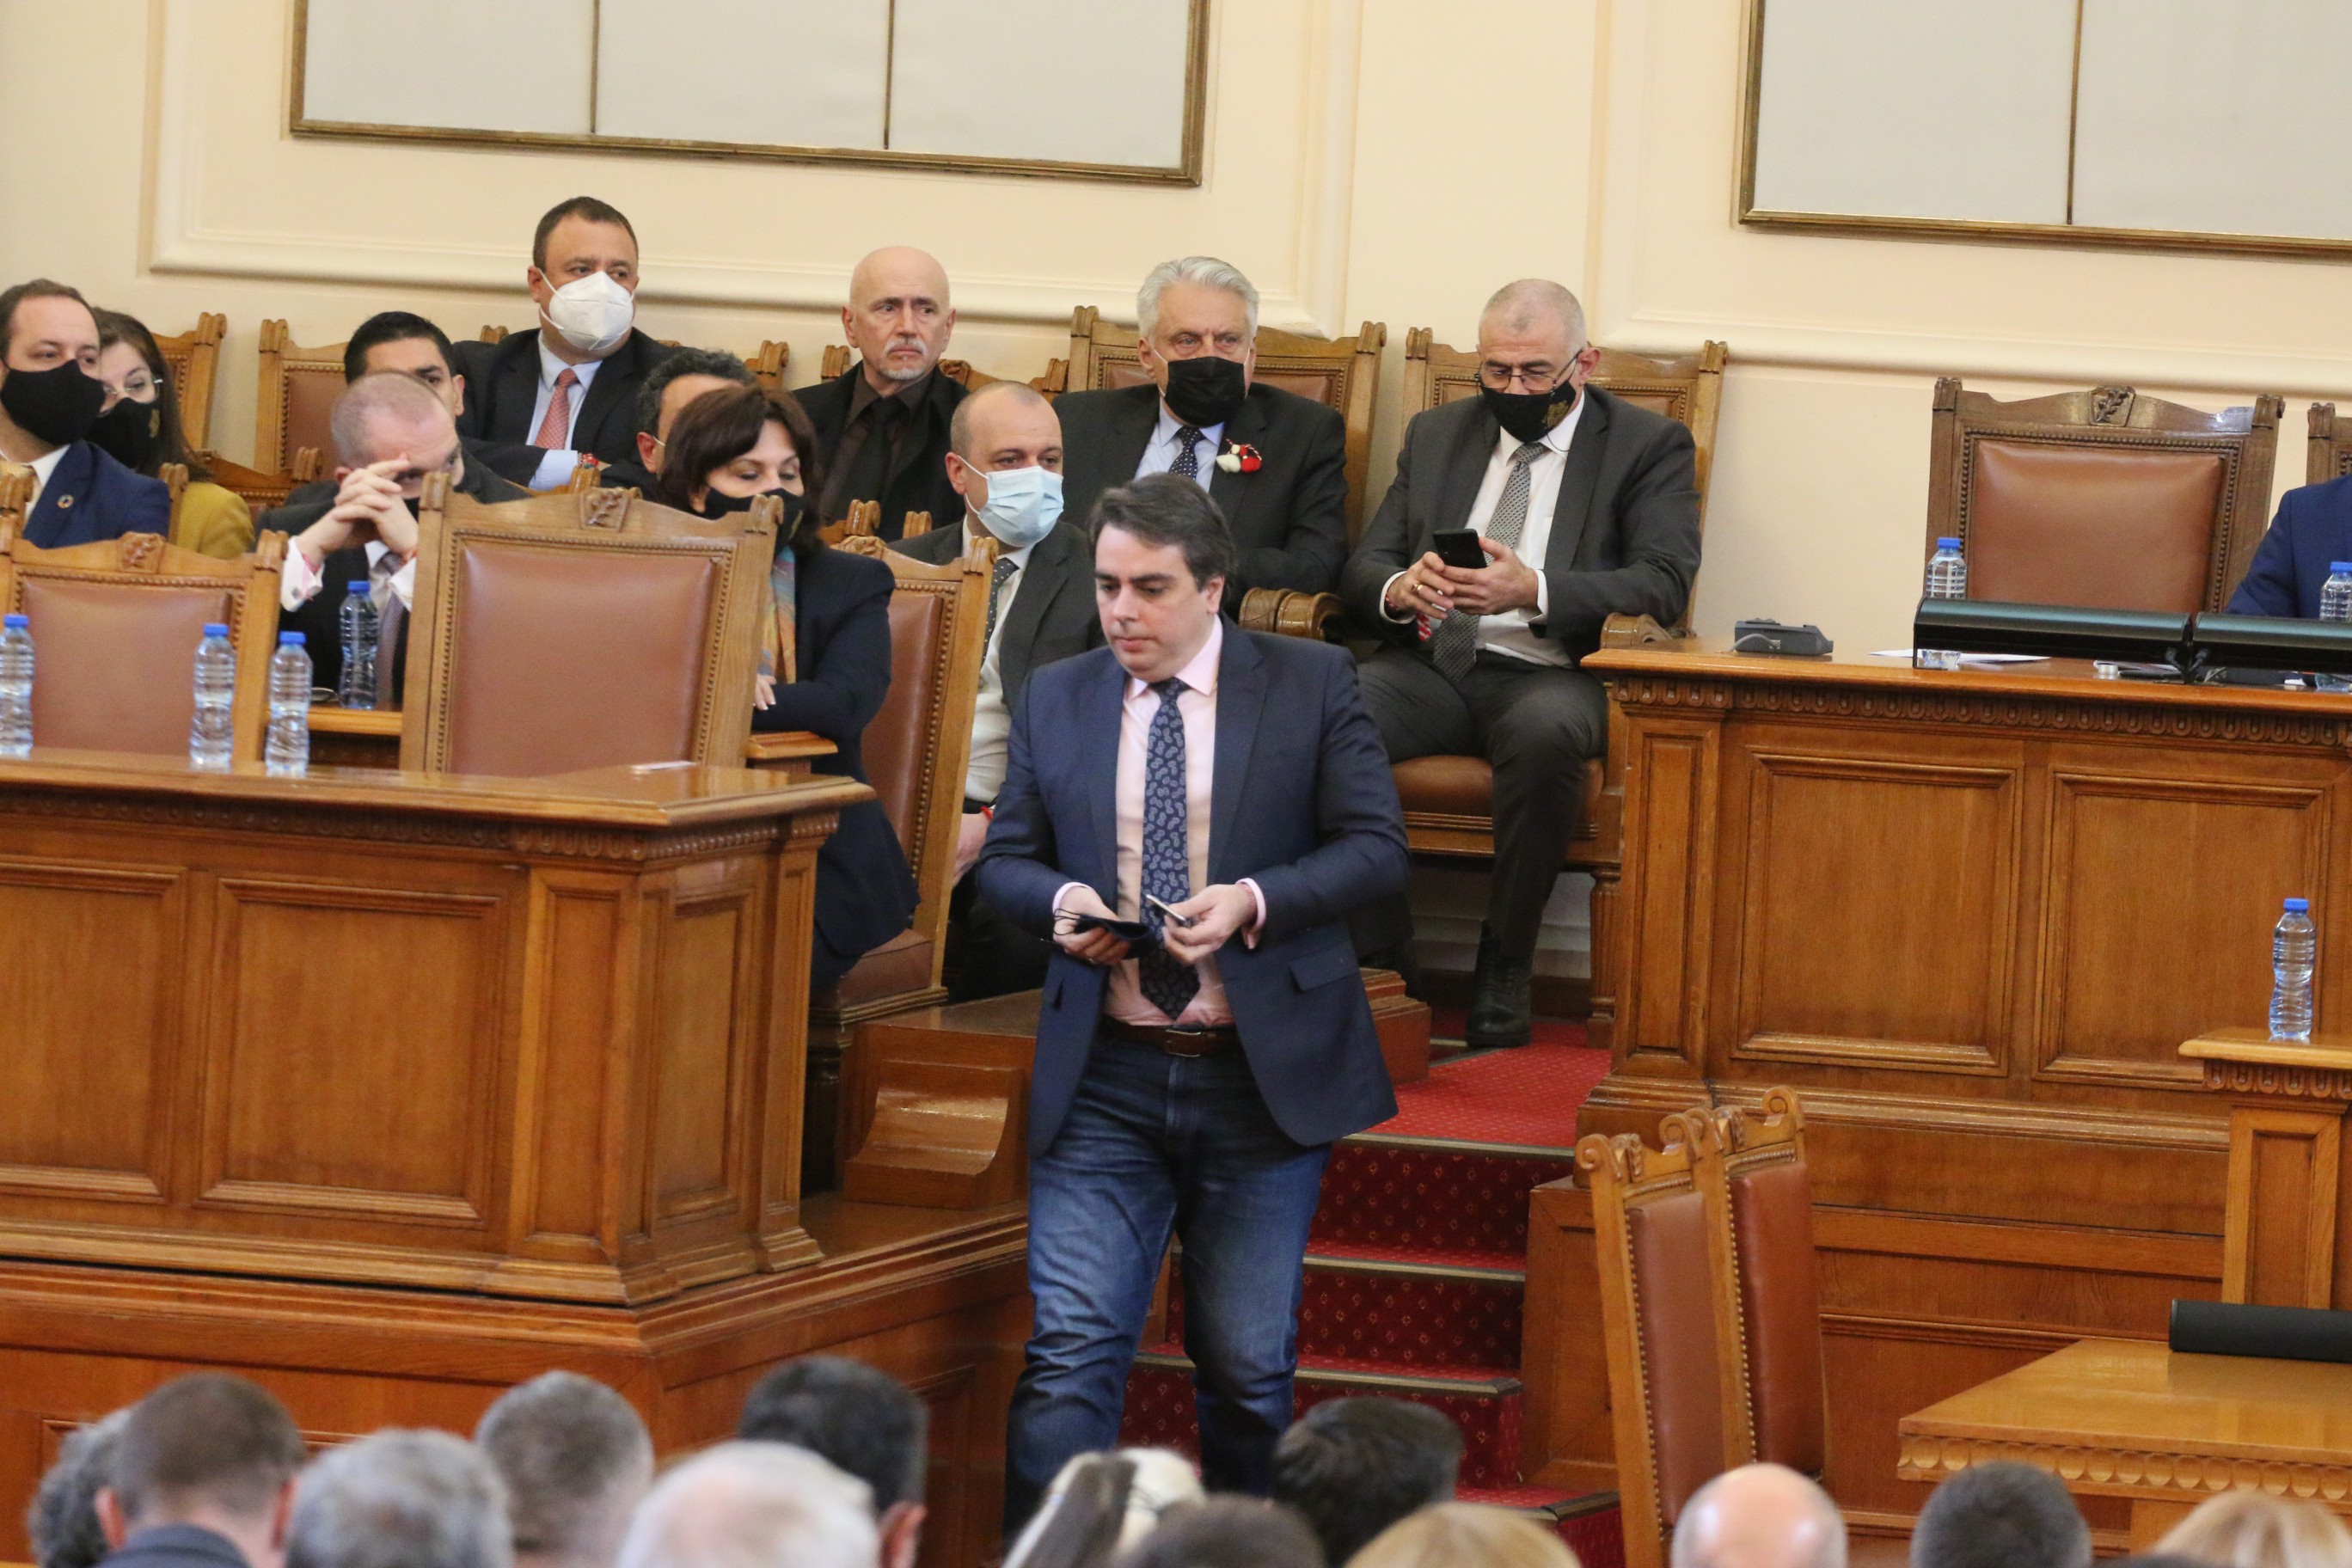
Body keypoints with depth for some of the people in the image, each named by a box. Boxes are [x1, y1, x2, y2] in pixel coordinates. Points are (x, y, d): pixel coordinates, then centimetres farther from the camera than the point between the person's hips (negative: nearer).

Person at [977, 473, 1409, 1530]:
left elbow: (1377, 848, -4)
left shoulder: (1313, 686, 1)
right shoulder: (1055, 700, 8)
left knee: (1249, 1364, 7)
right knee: (1071, 1345, -10)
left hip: (1262, 1077, -1)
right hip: (1106, 1078, 1)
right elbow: (1004, 857, 12)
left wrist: (1255, 902, -20)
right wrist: (1060, 902, -11)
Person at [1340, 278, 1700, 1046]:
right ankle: (1381, 958, -17)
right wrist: (1398, 590, -12)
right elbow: (1365, 565, 15)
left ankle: (1504, 975, -24)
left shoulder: (1648, 446, 8)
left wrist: (1535, 593, -23)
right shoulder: (1436, 435, 21)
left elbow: (1664, 583, -7)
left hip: (1549, 675, -3)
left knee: (1545, 731, -40)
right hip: (1432, 666, 3)